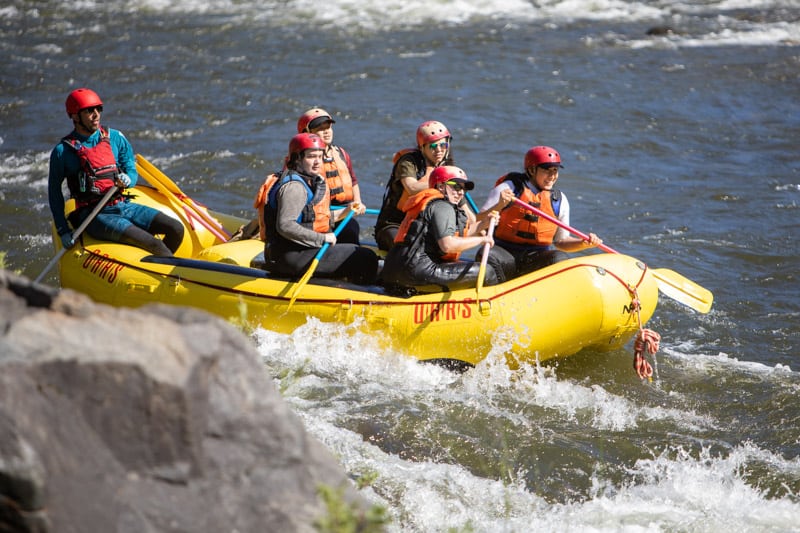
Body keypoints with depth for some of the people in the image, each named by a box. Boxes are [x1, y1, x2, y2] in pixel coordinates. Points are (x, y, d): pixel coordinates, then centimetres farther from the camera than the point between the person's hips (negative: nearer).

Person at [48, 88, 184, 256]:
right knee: (153, 244, -24)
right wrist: (63, 231, 1)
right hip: (94, 215, -5)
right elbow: (54, 191, 6)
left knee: (176, 229, -11)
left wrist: (127, 180, -13)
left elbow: (132, 171, 14)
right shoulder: (63, 151, -2)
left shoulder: (115, 138, 9)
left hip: (124, 206, 5)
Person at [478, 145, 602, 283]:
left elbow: (560, 240, 18)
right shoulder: (508, 188, -2)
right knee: (487, 255, -34)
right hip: (505, 252, -3)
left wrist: (584, 243, -1)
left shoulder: (559, 200, 12)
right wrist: (499, 206, -23)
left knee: (560, 259, -28)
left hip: (537, 258, 3)